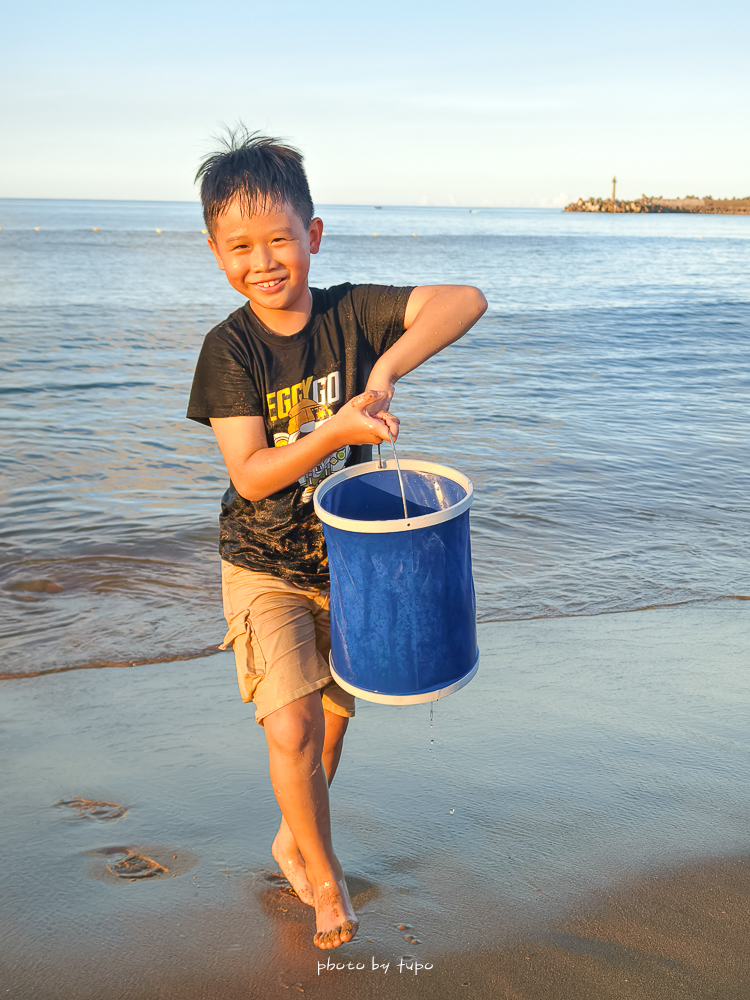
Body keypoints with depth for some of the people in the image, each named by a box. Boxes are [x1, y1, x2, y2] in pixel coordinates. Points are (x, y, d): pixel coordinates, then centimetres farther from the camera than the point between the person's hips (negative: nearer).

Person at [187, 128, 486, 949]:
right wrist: (337, 428, -33)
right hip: (264, 567, -3)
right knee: (292, 729, -13)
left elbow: (465, 300, -23)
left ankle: (292, 843, 45)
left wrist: (385, 370, -35)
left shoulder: (352, 313, -10)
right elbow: (251, 475, -19)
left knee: (333, 716, 17)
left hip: (347, 556, 3)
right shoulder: (229, 348, -14)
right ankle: (324, 877, 15)